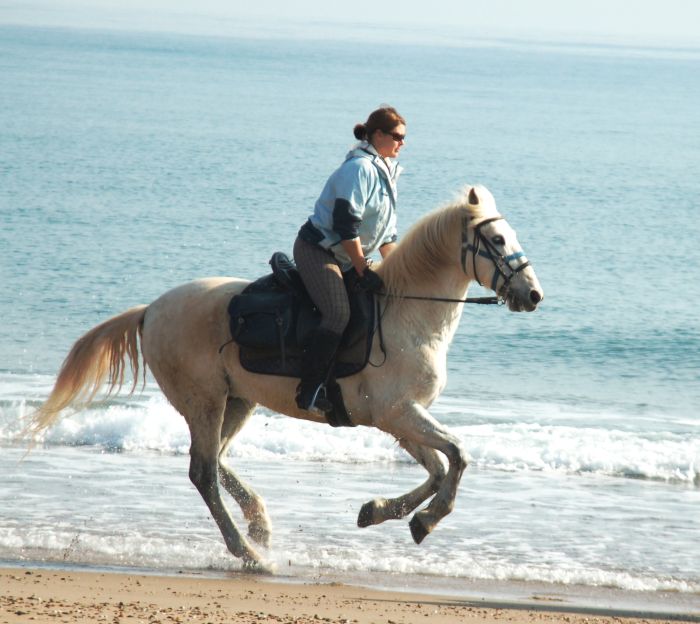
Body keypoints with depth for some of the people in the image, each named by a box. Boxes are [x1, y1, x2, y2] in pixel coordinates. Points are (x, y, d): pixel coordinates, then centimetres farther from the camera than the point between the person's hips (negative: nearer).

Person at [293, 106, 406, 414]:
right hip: (317, 250, -10)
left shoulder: (385, 172, 15)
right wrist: (363, 270, -20)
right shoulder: (359, 168, -16)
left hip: (344, 257, 10)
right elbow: (346, 225, -22)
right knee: (338, 313, -26)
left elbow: (387, 232, 21)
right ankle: (310, 390, -26)